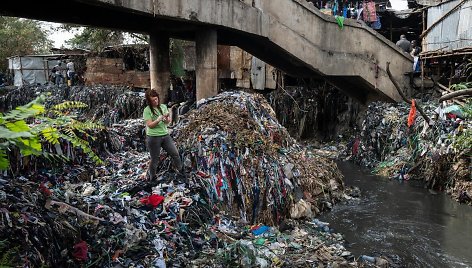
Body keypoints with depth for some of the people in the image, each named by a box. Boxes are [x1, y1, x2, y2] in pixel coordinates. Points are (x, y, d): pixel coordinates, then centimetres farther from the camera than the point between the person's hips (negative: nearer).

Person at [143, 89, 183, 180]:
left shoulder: (163, 107, 5)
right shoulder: (147, 110, -9)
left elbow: (168, 122, 5)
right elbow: (150, 125, -13)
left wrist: (167, 118, -18)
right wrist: (158, 119, -29)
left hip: (165, 135, 5)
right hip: (153, 137, -4)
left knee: (175, 153, 5)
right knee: (155, 159, 6)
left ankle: (181, 171, 27)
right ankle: (151, 176, 27)